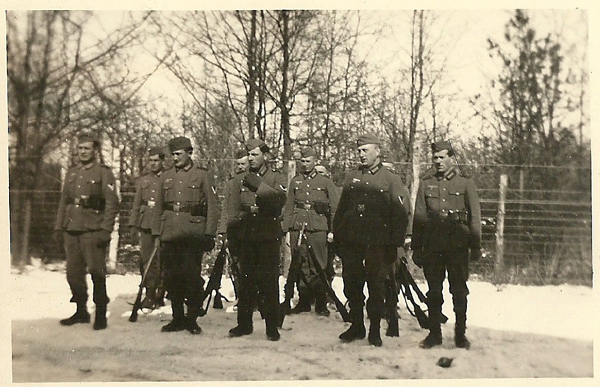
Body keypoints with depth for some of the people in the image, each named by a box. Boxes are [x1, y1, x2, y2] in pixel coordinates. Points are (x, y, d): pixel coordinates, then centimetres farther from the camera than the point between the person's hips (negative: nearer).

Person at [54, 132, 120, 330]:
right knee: (73, 273, 9)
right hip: (71, 230, 6)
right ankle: (81, 311, 22)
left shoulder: (103, 173, -1)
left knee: (97, 273, -6)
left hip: (92, 230, -6)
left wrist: (105, 230, -15)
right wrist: (59, 227, 13)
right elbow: (63, 201, 20)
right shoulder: (71, 173, 17)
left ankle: (101, 314, 4)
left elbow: (112, 204, -8)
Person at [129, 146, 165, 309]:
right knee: (147, 260, 2)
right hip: (145, 225, 4)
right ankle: (150, 294, 9)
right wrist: (133, 224, 14)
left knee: (161, 261, -5)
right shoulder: (143, 180, 17)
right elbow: (136, 204, 18)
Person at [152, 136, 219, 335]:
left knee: (192, 277, -4)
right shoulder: (166, 177, 15)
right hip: (170, 234, 4)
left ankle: (192, 318, 8)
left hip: (193, 234, -4)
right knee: (172, 277, 6)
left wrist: (209, 234, -7)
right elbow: (159, 208, 18)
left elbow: (212, 207, 0)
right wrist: (157, 233, 11)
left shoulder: (203, 175, 4)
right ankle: (177, 318, 18)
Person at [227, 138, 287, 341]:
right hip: (246, 239, 3)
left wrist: (258, 185, -22)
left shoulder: (278, 178, 7)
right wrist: (232, 236, 2)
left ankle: (272, 326, 4)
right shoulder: (240, 180, 15)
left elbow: (279, 198, -14)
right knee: (246, 281, 5)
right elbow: (233, 211, 12)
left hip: (269, 238, -3)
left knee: (270, 282, -3)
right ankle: (244, 323, 15)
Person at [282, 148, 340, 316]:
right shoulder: (295, 182, 15)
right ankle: (303, 302, 14)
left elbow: (336, 207, 5)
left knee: (319, 267, -3)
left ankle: (321, 304, 5)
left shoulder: (326, 182, 7)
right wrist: (286, 229, 7)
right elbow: (288, 207, 15)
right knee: (301, 267, 5)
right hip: (297, 229, 3)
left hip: (318, 230, -3)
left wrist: (333, 231, -3)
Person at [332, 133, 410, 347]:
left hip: (378, 243, -3)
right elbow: (341, 209, 15)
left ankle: (375, 330, 15)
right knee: (351, 285, 8)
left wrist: (396, 243, -5)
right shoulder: (352, 178, 13)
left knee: (376, 286, 2)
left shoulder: (390, 180, 2)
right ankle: (356, 326, 22)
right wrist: (337, 236, 10)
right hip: (351, 242, 4)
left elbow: (400, 214, 1)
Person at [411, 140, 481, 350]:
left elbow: (474, 216, 4)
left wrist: (476, 246, -2)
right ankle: (434, 333, 16)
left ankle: (460, 334, 15)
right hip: (432, 245, 2)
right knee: (434, 291, 6)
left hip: (458, 245, -1)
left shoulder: (465, 182, 4)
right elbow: (418, 217, 9)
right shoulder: (426, 183, 9)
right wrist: (416, 248, 5)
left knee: (459, 291, 3)